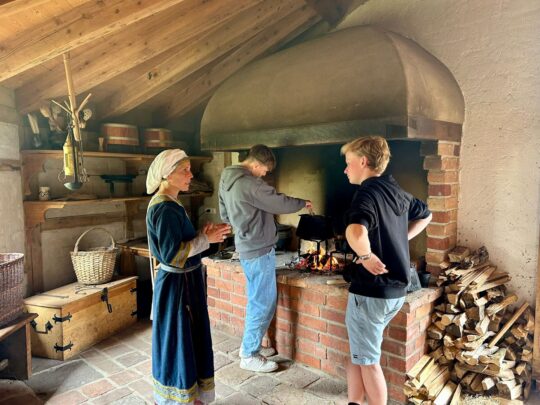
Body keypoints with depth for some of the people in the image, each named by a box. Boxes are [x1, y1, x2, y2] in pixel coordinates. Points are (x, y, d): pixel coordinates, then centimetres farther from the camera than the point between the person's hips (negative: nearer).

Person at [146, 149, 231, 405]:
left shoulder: (171, 204, 9)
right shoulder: (164, 208, -21)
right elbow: (172, 254, -25)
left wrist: (205, 235, 1)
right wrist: (206, 239, -18)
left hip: (186, 281, 10)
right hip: (176, 285, -10)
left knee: (191, 341, 20)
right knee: (177, 343, 6)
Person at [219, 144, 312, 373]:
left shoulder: (227, 180, 8)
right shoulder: (249, 184, -22)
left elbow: (225, 215, 16)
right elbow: (281, 204, -16)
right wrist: (303, 203, 2)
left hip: (246, 247, 10)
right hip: (259, 249, -10)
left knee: (256, 300, 20)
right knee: (263, 302, 1)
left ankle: (249, 346, 31)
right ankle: (249, 356, 13)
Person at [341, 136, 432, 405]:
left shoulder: (367, 193, -20)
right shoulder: (396, 191, 7)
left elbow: (355, 233, -42)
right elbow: (425, 215, 27)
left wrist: (366, 255, -24)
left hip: (371, 292, -9)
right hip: (396, 289, 9)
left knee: (367, 361, 11)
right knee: (358, 354, 22)